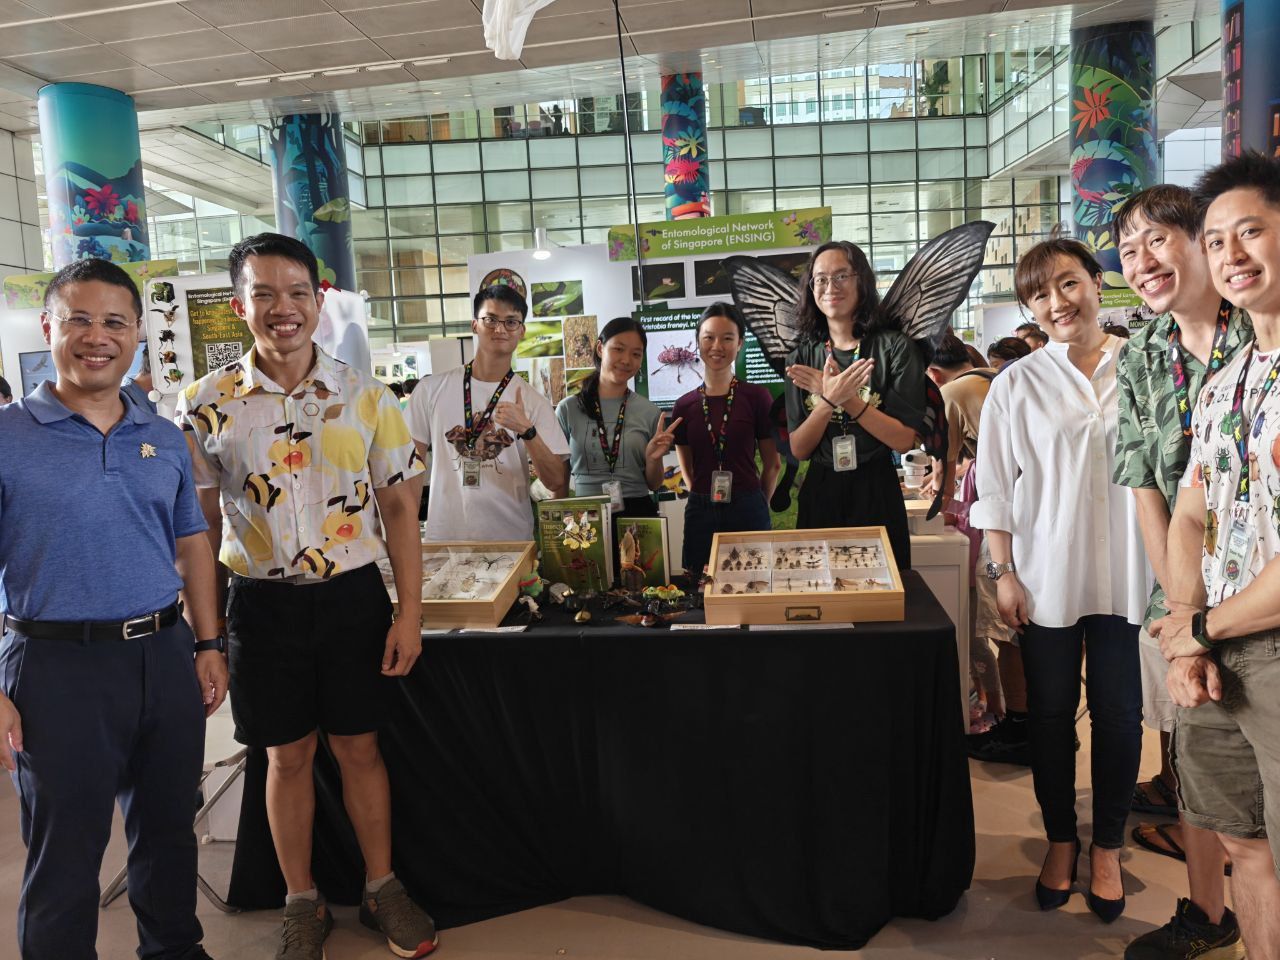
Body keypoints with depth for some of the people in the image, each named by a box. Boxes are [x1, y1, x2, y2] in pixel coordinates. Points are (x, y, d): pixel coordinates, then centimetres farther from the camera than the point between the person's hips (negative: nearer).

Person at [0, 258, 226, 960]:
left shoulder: (164, 439, 8)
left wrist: (207, 647, 7)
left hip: (167, 657, 5)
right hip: (58, 666, -4)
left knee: (169, 832, 19)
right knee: (65, 857, 9)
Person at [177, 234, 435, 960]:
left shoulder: (367, 397, -3)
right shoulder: (205, 404, -2)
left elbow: (400, 506, -1)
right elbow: (199, 523, 3)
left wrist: (411, 611, -5)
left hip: (353, 595, 0)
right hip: (262, 602, 0)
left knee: (359, 746, 12)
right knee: (288, 757, 12)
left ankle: (383, 888, 31)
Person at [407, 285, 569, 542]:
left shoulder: (534, 402, -1)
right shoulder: (432, 390, 1)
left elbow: (557, 483, -8)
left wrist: (526, 431, -20)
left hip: (512, 540, 0)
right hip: (444, 538, 1)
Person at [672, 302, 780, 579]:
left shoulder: (757, 397, -3)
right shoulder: (685, 406, 4)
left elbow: (772, 464, 3)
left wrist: (755, 504, 7)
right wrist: (704, 500, 6)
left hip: (748, 511, -2)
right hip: (700, 514, 2)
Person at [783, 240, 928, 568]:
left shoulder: (894, 347, -3)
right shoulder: (801, 357, 5)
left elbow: (905, 440, -10)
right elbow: (798, 450, -2)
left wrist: (848, 399, -18)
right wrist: (829, 400, -18)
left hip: (876, 494, -2)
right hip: (820, 495, 2)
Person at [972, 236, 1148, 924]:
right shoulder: (1017, 384, -1)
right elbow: (994, 486, 0)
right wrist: (1003, 572, -4)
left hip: (1127, 575, 1)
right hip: (1045, 575, 0)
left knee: (1119, 715, 8)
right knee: (1051, 715, 10)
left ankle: (1107, 847, 29)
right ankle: (1060, 841, 30)